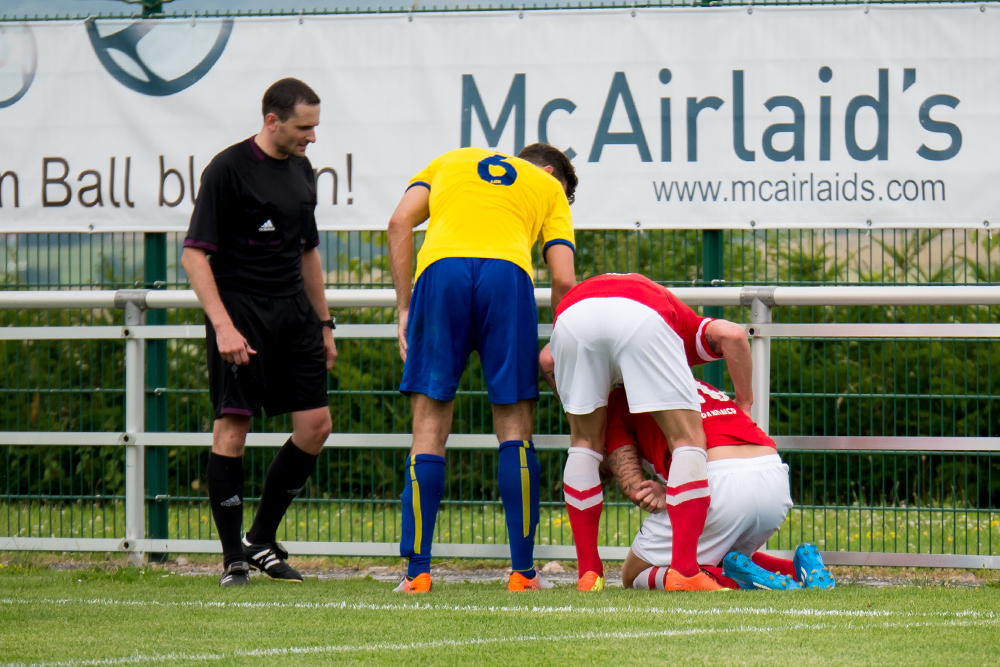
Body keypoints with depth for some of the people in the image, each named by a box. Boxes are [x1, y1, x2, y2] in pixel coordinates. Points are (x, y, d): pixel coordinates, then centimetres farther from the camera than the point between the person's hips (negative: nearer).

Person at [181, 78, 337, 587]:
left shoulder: (301, 171, 14)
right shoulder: (228, 169, -10)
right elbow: (195, 254, -13)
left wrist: (323, 324, 23)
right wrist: (223, 326, -22)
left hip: (293, 311, 7)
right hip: (240, 311, -7)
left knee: (316, 425, 2)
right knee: (232, 426, -9)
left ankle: (262, 540, 15)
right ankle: (234, 558, -4)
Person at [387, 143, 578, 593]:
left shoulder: (450, 161, 33)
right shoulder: (548, 188, 28)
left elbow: (400, 223, 16)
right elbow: (563, 280, 14)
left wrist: (404, 309, 15)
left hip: (439, 269, 1)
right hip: (508, 271, -1)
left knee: (429, 427, 5)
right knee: (514, 427, 8)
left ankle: (417, 571, 1)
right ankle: (522, 570, 7)